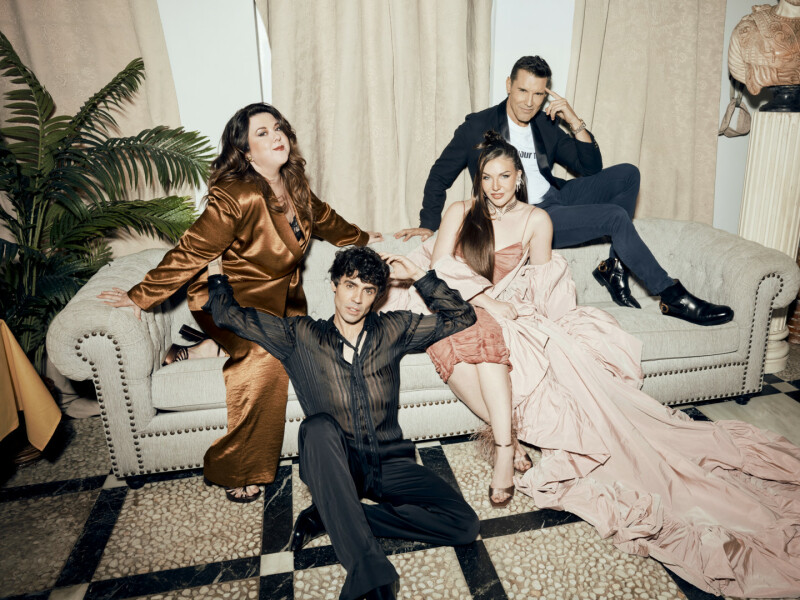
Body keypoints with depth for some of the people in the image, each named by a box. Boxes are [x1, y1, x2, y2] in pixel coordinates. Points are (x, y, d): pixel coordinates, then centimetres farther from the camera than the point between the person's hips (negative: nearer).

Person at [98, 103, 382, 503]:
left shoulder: (294, 186, 1)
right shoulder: (237, 197, -23)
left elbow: (323, 219, 21)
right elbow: (190, 253, -20)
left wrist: (362, 238, 34)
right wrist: (140, 297, -18)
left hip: (280, 297, 8)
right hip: (232, 298, -8)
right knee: (265, 354, -32)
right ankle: (234, 471, -19)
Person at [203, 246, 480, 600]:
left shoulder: (393, 329, 8)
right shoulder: (300, 336, 4)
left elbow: (462, 317, 9)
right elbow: (228, 315, 6)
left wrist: (418, 276, 2)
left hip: (388, 464, 3)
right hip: (334, 467, -2)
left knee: (465, 525, -18)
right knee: (319, 427, -38)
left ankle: (331, 517, -13)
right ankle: (369, 571, -38)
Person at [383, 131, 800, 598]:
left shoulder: (534, 219, 11)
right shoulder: (459, 213, 7)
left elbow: (543, 284, 8)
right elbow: (440, 273, -3)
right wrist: (485, 301, -16)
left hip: (513, 312, 2)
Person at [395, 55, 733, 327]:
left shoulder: (546, 125, 11)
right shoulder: (479, 126, -4)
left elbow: (592, 168, 9)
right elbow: (441, 175, 1)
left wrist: (575, 122, -4)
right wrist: (429, 224, -7)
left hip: (555, 199, 7)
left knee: (627, 174, -6)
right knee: (615, 216, -21)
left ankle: (614, 267, -7)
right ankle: (673, 298, -11)